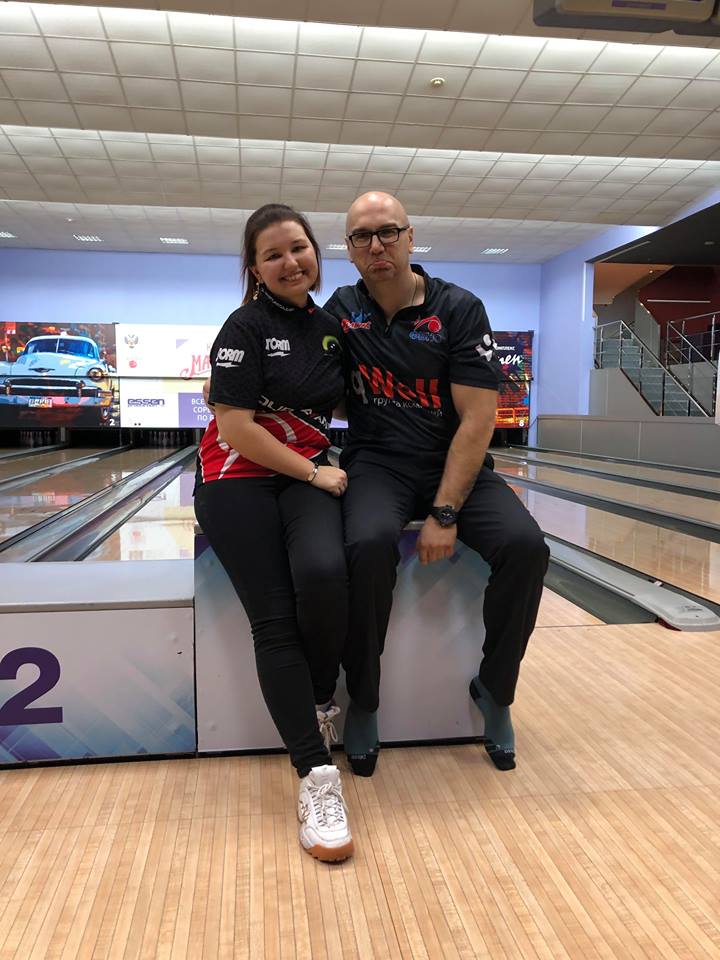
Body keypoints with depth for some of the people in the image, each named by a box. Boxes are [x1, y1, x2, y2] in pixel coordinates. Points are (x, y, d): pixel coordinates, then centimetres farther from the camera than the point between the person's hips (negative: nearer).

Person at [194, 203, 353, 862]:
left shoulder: (330, 328, 11)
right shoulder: (247, 326, -6)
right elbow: (236, 428, -14)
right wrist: (314, 472, -12)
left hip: (309, 475, 3)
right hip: (239, 481, -3)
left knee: (324, 573, -28)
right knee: (274, 621, -14)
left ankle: (320, 703, -1)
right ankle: (317, 776, -8)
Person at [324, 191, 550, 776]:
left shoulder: (460, 310, -6)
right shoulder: (342, 309, 3)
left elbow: (477, 420, -12)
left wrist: (444, 514, -20)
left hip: (456, 466, 0)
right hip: (378, 465, 0)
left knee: (524, 546, -25)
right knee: (370, 544, -33)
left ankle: (495, 690, 2)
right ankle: (363, 700, -9)